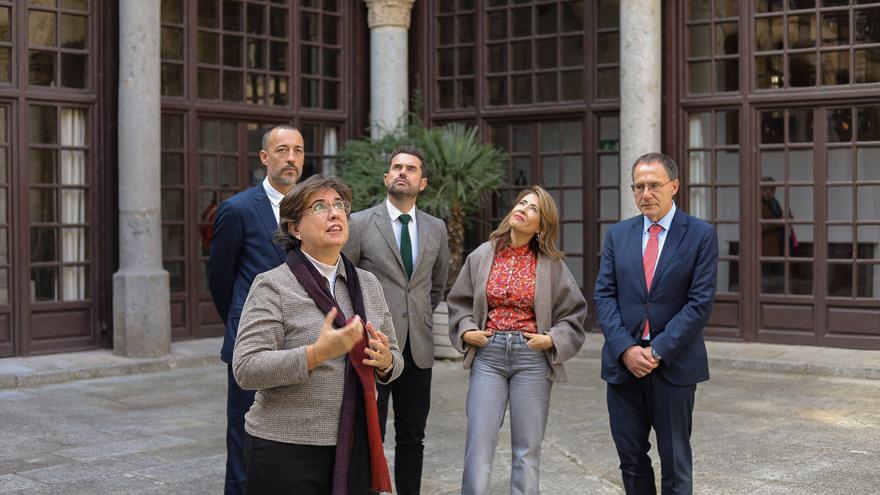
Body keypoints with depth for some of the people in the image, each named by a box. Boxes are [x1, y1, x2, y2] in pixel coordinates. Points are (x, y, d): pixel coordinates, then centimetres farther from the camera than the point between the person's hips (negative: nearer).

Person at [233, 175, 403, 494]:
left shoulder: (368, 284, 10)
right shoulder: (272, 286, -6)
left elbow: (394, 359, 15)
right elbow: (246, 370, -14)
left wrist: (385, 360, -9)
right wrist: (318, 353, -25)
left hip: (357, 449, 5)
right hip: (288, 452, -5)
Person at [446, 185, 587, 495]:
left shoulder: (551, 265, 1)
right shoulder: (482, 257, 5)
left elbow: (574, 313, 8)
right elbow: (459, 303, 14)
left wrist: (552, 340, -6)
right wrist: (466, 331, -2)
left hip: (532, 356, 0)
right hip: (488, 354, 1)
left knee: (528, 449, 4)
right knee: (479, 444, -5)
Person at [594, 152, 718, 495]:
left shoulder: (700, 235, -2)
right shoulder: (617, 234, 8)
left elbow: (700, 302, -8)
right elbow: (604, 295, 3)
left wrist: (658, 351, -14)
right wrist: (626, 348, -11)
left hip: (673, 365, -3)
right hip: (623, 363, 3)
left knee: (675, 462, 6)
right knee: (631, 458, 9)